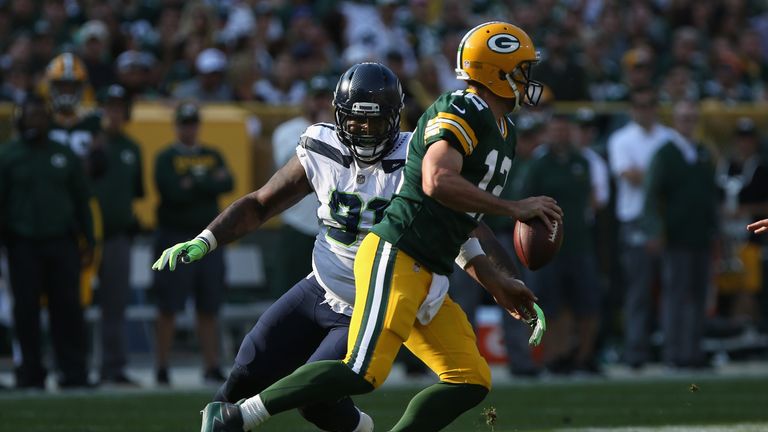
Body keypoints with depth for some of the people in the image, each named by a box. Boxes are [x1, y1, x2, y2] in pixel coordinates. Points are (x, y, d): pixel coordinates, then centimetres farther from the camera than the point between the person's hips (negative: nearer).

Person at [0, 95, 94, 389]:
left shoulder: (65, 156, 10)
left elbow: (81, 200, 12)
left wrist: (88, 243, 7)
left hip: (62, 243, 2)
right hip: (24, 245, -2)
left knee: (68, 307, -1)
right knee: (26, 309, 1)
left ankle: (74, 372, 2)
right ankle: (31, 373, 8)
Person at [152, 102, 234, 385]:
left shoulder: (212, 157, 14)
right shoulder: (167, 158, 0)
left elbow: (228, 184, -4)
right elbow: (174, 193, -15)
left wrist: (194, 185, -15)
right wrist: (210, 184, -7)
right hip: (175, 237, -4)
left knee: (209, 309, 5)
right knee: (169, 308, -3)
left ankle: (212, 368, 9)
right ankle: (162, 369, 0)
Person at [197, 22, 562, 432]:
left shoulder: (502, 134, 21)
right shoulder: (461, 112, -9)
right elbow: (438, 182, -27)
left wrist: (495, 284, 22)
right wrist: (513, 208, -20)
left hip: (428, 279, 10)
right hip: (395, 260, -10)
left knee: (471, 382, 2)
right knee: (363, 374, -19)